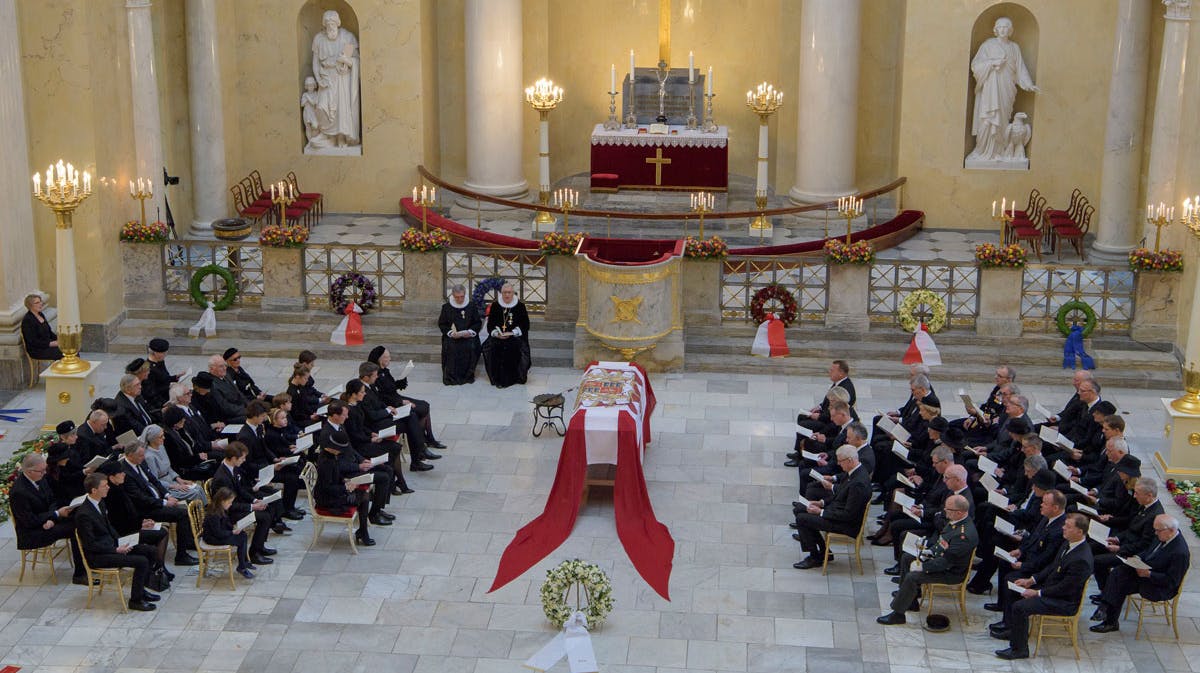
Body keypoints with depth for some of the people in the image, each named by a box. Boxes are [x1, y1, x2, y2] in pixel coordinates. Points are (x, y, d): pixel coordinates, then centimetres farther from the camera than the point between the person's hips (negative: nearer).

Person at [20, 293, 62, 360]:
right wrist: (52, 343, -20)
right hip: (37, 350, -8)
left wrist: (58, 339, 0)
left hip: (48, 343, 8)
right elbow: (33, 342, -19)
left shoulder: (40, 315, 11)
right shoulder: (27, 320, -15)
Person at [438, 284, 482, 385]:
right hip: (451, 336, 0)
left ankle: (468, 375, -16)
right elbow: (441, 324, 8)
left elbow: (478, 323, 9)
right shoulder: (446, 307, 8)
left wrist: (470, 332, -10)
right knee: (450, 347, -32)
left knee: (471, 347, -31)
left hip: (468, 335, 0)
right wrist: (450, 332, -11)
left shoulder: (471, 306, 8)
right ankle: (451, 376, -21)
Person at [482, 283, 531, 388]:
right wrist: (496, 333, -12)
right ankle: (496, 378, -18)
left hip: (515, 336, -2)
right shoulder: (495, 305, 8)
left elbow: (525, 325, 1)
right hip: (498, 335, 2)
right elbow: (490, 324, 9)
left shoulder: (520, 306, 3)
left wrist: (512, 333, -13)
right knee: (489, 346, -26)